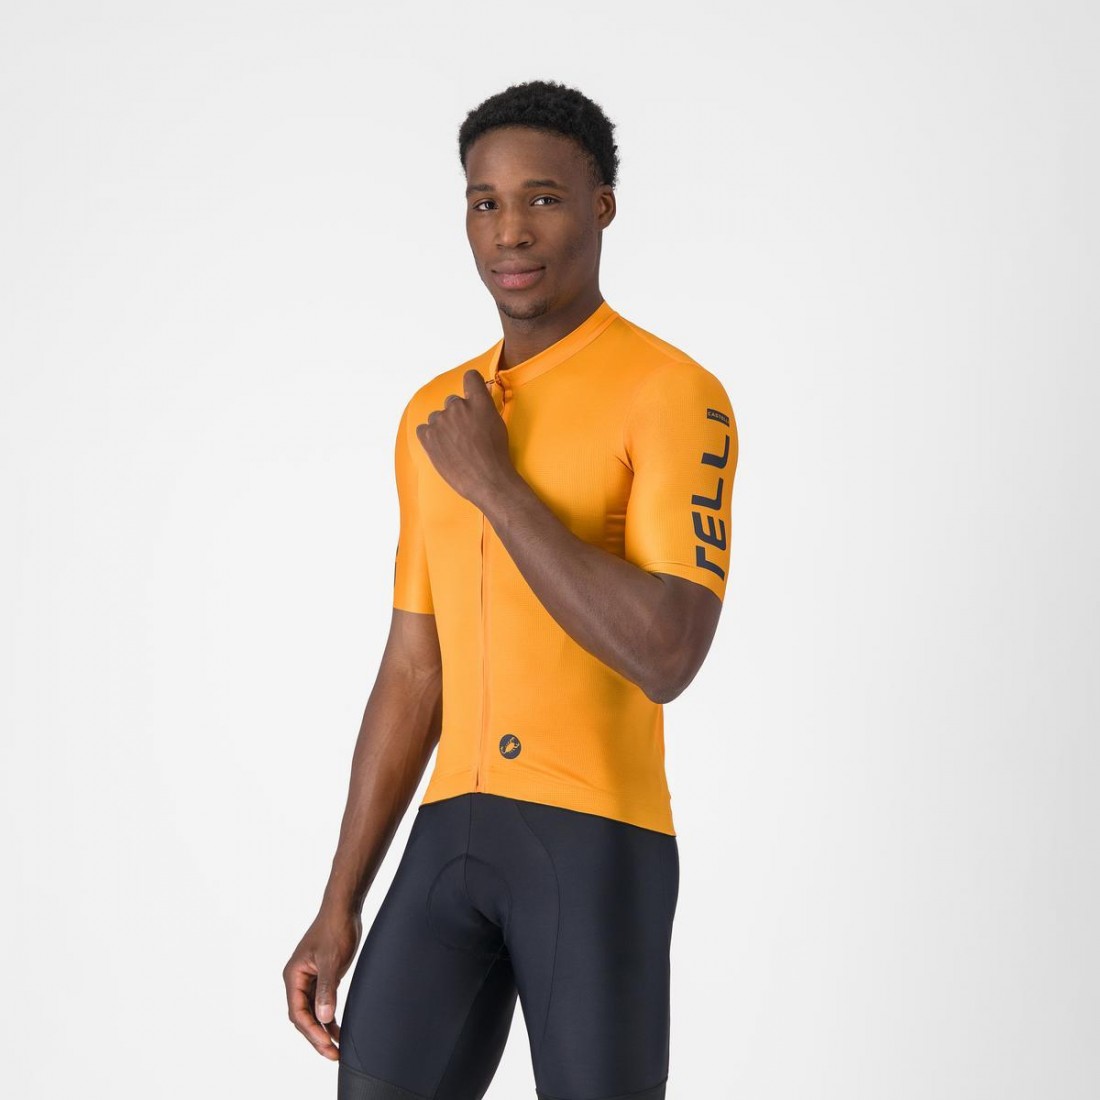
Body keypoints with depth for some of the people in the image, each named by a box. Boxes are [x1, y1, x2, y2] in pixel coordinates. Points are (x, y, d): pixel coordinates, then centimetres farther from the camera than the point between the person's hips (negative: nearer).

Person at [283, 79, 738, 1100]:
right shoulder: (437, 418, 13)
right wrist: (338, 908, 11)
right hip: (454, 833, 6)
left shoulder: (677, 396, -9)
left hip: (603, 838, -6)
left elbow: (668, 658, -21)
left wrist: (494, 483, -16)